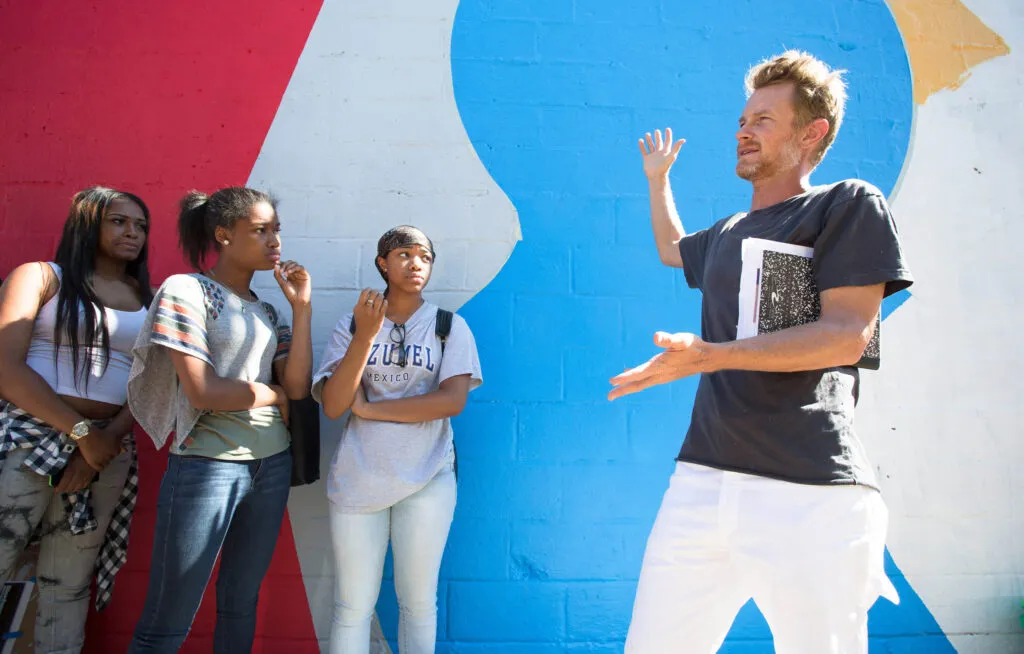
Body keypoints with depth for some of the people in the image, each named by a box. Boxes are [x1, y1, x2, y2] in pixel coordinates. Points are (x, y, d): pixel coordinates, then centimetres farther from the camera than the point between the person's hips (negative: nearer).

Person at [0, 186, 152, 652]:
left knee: (69, 586, 10)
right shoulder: (40, 276, 4)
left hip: (109, 449, 3)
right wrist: (82, 432, -13)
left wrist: (108, 442, -11)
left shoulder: (148, 298, 12)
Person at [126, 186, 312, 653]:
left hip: (272, 464, 6)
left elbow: (299, 386, -2)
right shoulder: (186, 291, -7)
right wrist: (275, 394, -2)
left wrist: (301, 307, -5)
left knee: (241, 605, 17)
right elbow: (203, 391, -16)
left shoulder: (267, 311, 10)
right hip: (207, 466, -6)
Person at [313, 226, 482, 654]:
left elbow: (452, 400, -13)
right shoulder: (351, 325, 4)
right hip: (357, 478, 1)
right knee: (352, 608, 8)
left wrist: (368, 407, -10)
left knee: (419, 603, 10)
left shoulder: (449, 326, 2)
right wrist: (366, 337, -18)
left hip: (427, 479, 0)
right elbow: (332, 406, -7)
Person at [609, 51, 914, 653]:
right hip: (704, 479, 6)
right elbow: (671, 248, 45)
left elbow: (847, 335, -11)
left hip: (811, 490, -5)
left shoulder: (850, 204, 2)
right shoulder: (728, 233, 22)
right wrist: (658, 178, 45)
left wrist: (708, 355, -19)